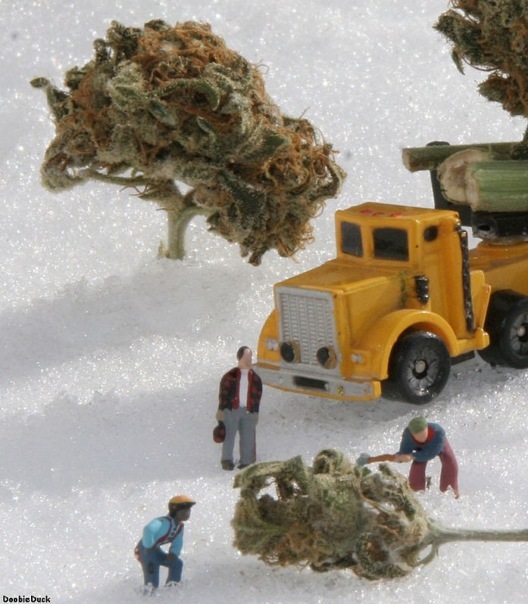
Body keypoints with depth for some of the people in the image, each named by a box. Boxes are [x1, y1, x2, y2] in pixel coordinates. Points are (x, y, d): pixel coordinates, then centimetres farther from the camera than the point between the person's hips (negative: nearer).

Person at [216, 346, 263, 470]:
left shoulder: (255, 378, 13)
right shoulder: (230, 376, 4)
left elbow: (257, 396, 15)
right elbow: (223, 393, 3)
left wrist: (255, 412, 10)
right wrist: (221, 410, -2)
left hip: (248, 411, 2)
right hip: (231, 409, -2)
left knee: (247, 437, 1)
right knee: (229, 435, -3)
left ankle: (246, 462, 6)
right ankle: (227, 460, 4)